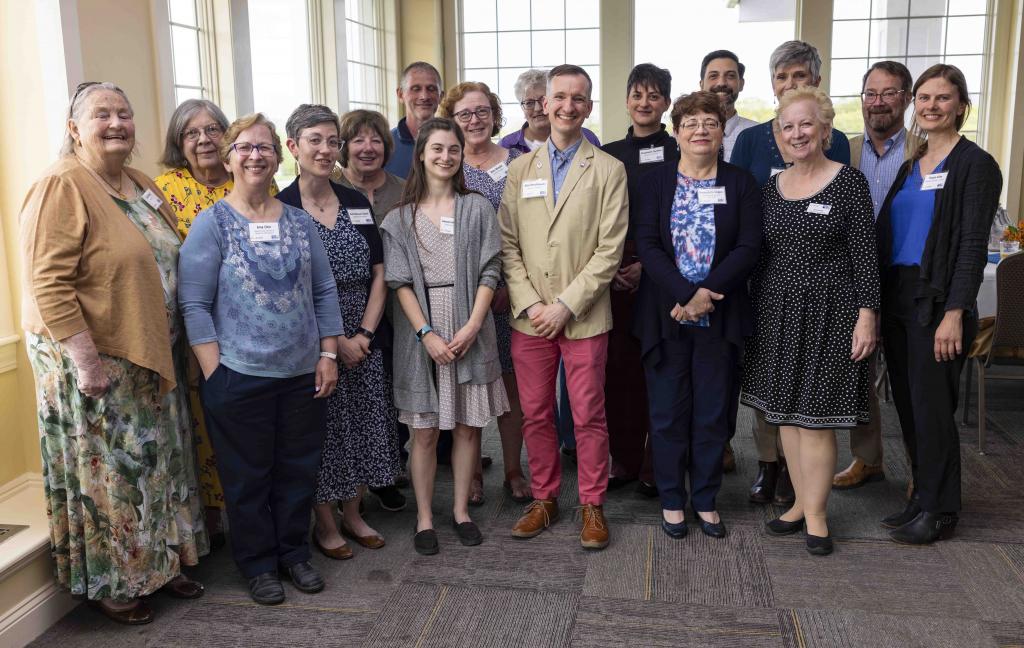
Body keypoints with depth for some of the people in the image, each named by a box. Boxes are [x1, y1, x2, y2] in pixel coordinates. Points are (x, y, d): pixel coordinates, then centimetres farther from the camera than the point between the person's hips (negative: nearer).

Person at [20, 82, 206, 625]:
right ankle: (108, 584, 23)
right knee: (107, 472, 5)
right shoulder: (61, 187, -16)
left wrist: (174, 345, 12)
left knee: (155, 463, 17)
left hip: (152, 358, 8)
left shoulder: (141, 186, 10)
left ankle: (159, 563, 34)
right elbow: (48, 284, -21)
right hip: (94, 360, -8)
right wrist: (86, 360, -23)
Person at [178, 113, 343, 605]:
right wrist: (215, 374, -13)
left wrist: (328, 354, 3)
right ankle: (258, 565, 26)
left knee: (298, 469, 13)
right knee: (248, 476, 9)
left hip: (302, 375, 4)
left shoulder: (299, 222, 8)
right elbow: (194, 305, -7)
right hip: (239, 377, -3)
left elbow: (325, 291, 10)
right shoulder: (211, 224, -4)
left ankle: (294, 553, 32)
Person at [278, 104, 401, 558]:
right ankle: (324, 524, 24)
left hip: (364, 340, 5)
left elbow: (378, 274, 5)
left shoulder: (357, 203, 7)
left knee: (364, 427, 11)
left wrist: (364, 334, -7)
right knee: (322, 431, 5)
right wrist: (334, 342, -14)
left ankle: (352, 514, 30)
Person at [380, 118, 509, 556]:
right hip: (421, 332, -1)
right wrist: (426, 333, -13)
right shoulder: (399, 218, 3)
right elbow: (400, 281, -3)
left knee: (467, 425, 8)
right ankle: (424, 518, 17)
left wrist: (471, 327, -11)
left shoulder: (477, 209, 5)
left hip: (469, 329, 1)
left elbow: (489, 272, 0)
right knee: (424, 431, 4)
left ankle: (461, 510, 24)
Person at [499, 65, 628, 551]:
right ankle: (543, 500, 27)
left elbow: (610, 249, -7)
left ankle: (593, 506, 21)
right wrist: (529, 304, -7)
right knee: (535, 415, 11)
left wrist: (566, 305, -12)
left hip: (584, 318, -2)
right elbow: (508, 245, 5)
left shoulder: (609, 170, -1)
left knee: (589, 417, 6)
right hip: (528, 318, 3)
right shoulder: (520, 169, 9)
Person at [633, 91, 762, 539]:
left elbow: (748, 248, -5)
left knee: (713, 413, 8)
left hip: (720, 317, 1)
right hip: (665, 316, 0)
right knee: (668, 412, 6)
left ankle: (706, 500, 24)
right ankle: (671, 500, 21)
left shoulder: (741, 184, 5)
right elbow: (647, 246, -7)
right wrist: (684, 296, -19)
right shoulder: (654, 183, 3)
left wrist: (706, 293, -17)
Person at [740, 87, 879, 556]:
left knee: (816, 417, -1)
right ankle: (801, 502, 24)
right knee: (785, 412, 10)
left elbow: (864, 254, -7)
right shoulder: (771, 188, 8)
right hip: (776, 311, 5)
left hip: (827, 311, -5)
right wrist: (753, 312, 11)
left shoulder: (849, 182, -6)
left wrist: (866, 316, -12)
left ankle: (816, 513, 14)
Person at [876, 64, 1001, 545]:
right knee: (907, 405, 11)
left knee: (931, 407, -2)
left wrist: (954, 314, -19)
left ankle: (939, 511, 12)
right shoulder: (910, 165, 16)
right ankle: (922, 498, 24)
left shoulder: (975, 165, -5)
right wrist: (878, 303, 9)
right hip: (896, 299, 7)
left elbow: (973, 244, -12)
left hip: (937, 303, -7)